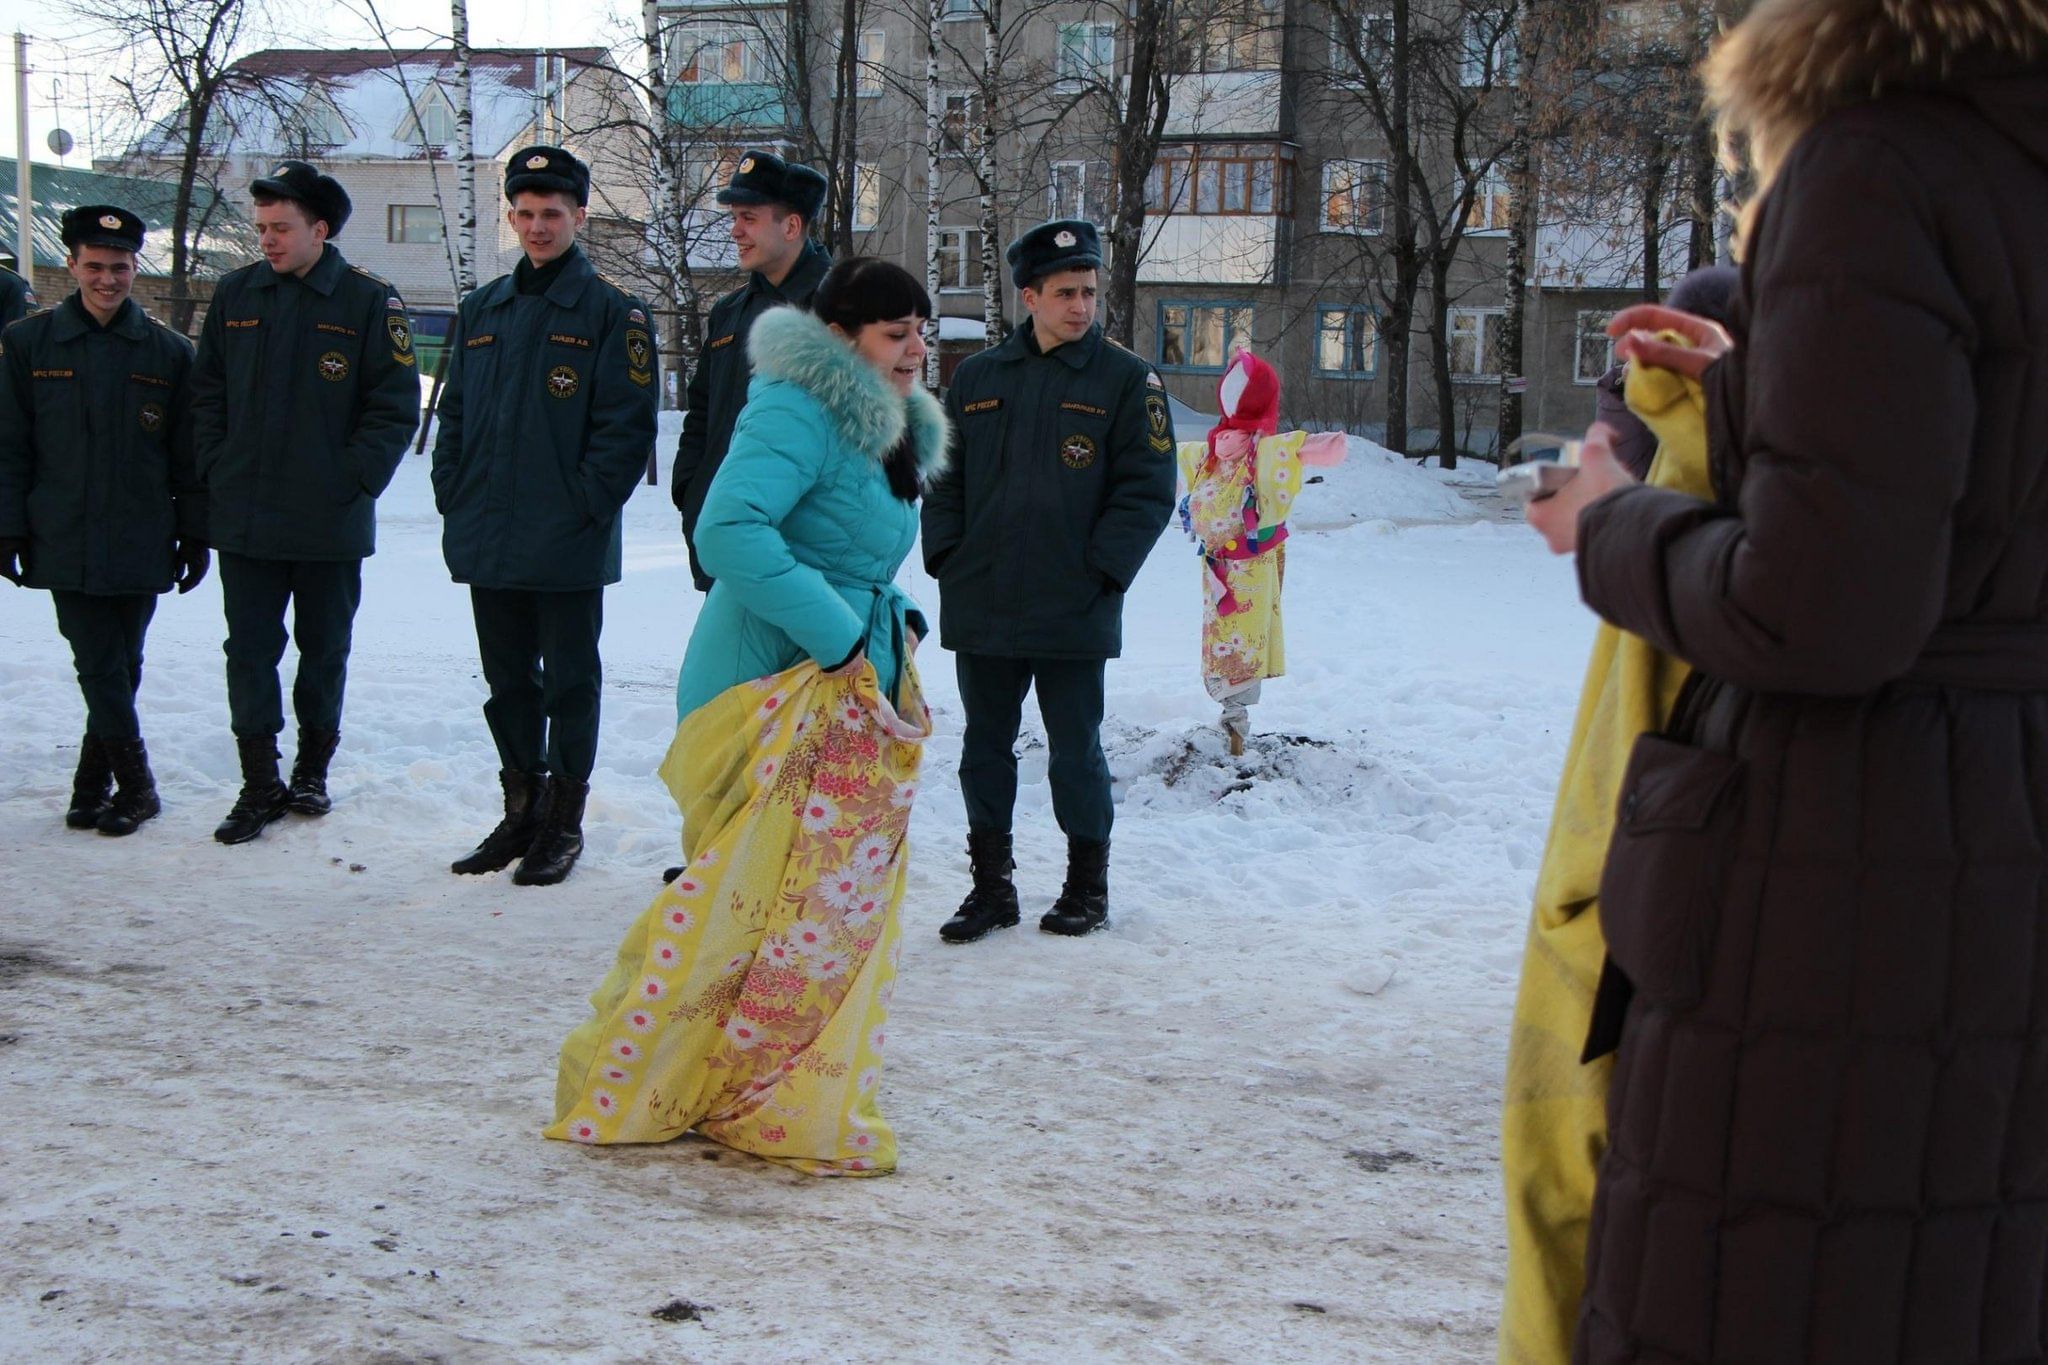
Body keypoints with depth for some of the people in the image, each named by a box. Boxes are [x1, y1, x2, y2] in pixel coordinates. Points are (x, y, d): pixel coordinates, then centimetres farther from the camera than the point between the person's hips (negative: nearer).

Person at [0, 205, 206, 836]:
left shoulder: (169, 353, 4)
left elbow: (188, 455, 8)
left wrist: (194, 534, 5)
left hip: (141, 547, 1)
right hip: (64, 543, -1)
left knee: (121, 671, 9)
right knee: (101, 671, -5)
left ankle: (92, 785, 23)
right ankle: (135, 787, 6)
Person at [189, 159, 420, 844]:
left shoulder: (370, 301, -5)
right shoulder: (236, 294, 6)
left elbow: (395, 407, -5)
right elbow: (206, 392, 12)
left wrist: (353, 480, -11)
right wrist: (215, 472, 1)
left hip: (332, 522, -2)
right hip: (244, 518, 3)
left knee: (324, 651, 11)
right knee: (250, 652, 2)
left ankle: (312, 769, 26)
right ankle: (260, 785, 7)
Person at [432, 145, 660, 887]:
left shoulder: (611, 314, -4)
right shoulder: (481, 311, 13)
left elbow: (626, 425, -9)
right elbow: (453, 413, 17)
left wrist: (589, 506, -15)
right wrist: (452, 496, 6)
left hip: (569, 544, -6)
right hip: (488, 540, 6)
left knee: (569, 680, 4)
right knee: (508, 681, 14)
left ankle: (564, 821, 14)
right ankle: (521, 811, 25)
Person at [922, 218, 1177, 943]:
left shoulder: (1126, 380, -1)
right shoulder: (978, 377, 9)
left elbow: (1147, 489, -5)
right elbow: (944, 478, 13)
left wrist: (1099, 570, -12)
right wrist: (946, 555, 1)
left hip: (1074, 612, -3)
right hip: (980, 609, 4)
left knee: (1075, 751, 6)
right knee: (985, 748, 10)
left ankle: (1087, 885, 21)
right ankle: (991, 885, 21)